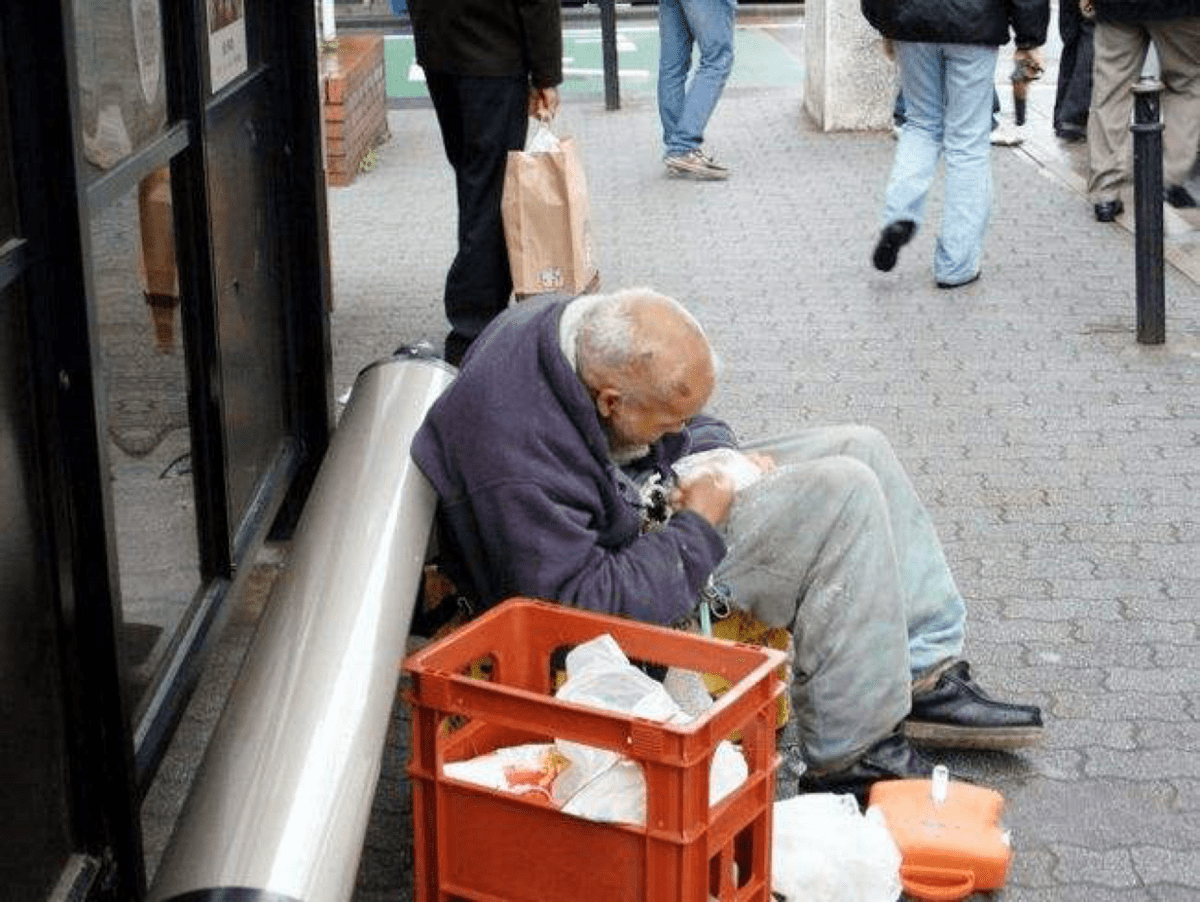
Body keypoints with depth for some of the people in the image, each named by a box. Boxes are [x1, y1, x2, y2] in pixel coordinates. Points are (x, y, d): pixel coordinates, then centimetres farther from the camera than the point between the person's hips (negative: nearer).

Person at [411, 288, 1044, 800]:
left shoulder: (587, 329, -9)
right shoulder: (518, 463, -35)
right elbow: (586, 604, -32)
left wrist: (718, 456, -6)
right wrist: (699, 525, -23)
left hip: (649, 502, 10)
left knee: (861, 450, 5)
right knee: (843, 497, -21)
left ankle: (930, 680, 10)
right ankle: (851, 758, -14)